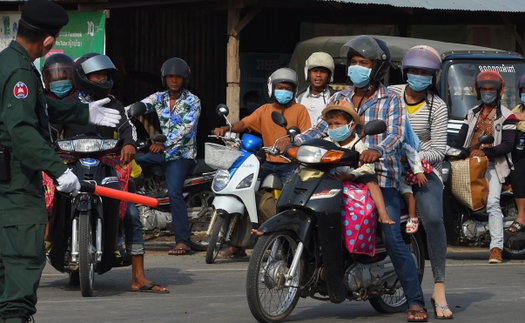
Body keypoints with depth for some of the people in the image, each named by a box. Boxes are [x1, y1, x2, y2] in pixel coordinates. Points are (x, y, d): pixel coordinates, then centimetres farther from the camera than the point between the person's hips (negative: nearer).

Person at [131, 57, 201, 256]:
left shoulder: (192, 101, -4)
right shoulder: (158, 98, 10)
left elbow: (186, 127, -18)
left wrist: (165, 143, -31)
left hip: (181, 154, -6)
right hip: (161, 152, 6)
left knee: (174, 192, -24)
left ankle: (183, 242, -26)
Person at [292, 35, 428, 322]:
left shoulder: (390, 101, 1)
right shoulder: (340, 98, 16)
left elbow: (395, 134, -14)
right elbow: (321, 129, 10)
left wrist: (377, 151, -35)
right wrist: (294, 141, -7)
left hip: (380, 178, -5)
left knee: (392, 240, -13)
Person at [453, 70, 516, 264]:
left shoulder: (506, 116, 3)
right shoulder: (472, 114, 21)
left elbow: (507, 145, -7)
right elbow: (460, 139, 16)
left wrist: (485, 152, -20)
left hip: (492, 164, -5)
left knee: (492, 203, -19)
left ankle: (496, 248, -24)